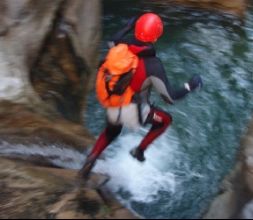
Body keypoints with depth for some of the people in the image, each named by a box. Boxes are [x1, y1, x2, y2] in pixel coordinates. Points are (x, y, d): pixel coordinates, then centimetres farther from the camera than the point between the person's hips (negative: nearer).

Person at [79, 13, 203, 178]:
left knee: (111, 132, 36)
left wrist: (128, 27, 30)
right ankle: (139, 151, 26)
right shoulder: (153, 65, -27)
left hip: (113, 106, 5)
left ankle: (92, 159, 19)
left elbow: (113, 42, 16)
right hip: (132, 111, -5)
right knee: (166, 119, 22)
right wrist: (191, 86, -6)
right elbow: (170, 97, -21)